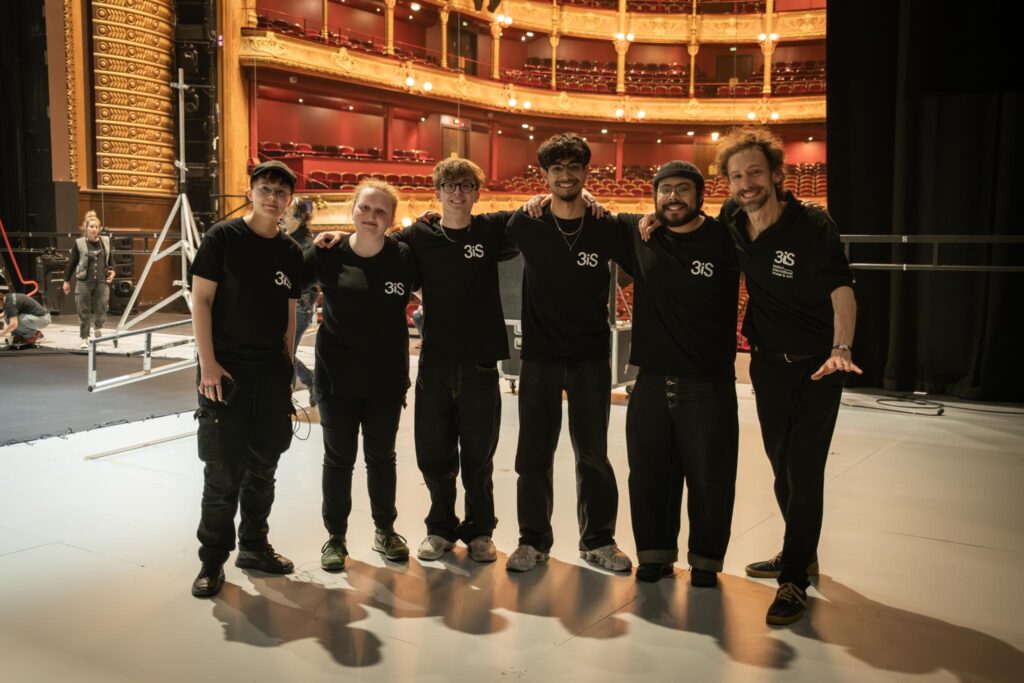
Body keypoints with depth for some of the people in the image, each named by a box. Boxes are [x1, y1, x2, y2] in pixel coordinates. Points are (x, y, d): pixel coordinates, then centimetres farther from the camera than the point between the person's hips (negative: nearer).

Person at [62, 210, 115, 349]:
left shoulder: (105, 241, 3)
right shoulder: (79, 243, -4)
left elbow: (110, 258, 15)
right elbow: (72, 262, 2)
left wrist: (112, 270, -3)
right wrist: (67, 281, 4)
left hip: (102, 282, 2)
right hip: (84, 282, -2)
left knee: (101, 309, 3)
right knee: (84, 311, 3)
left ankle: (97, 327, 35)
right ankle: (85, 338, 15)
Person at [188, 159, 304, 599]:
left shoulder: (290, 252, 8)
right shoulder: (222, 238, -5)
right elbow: (200, 301, -8)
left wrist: (288, 366, 10)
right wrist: (208, 363, -15)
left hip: (272, 372, 5)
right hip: (227, 370, -5)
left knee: (263, 466, 12)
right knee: (223, 472, -2)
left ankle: (254, 546, 27)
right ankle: (212, 561, 12)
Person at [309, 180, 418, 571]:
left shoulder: (405, 257, -7)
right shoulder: (328, 254, -6)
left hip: (387, 378, 1)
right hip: (337, 377, 0)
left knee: (382, 457, 15)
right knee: (339, 458, 10)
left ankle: (384, 531, 33)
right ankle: (335, 537, 26)